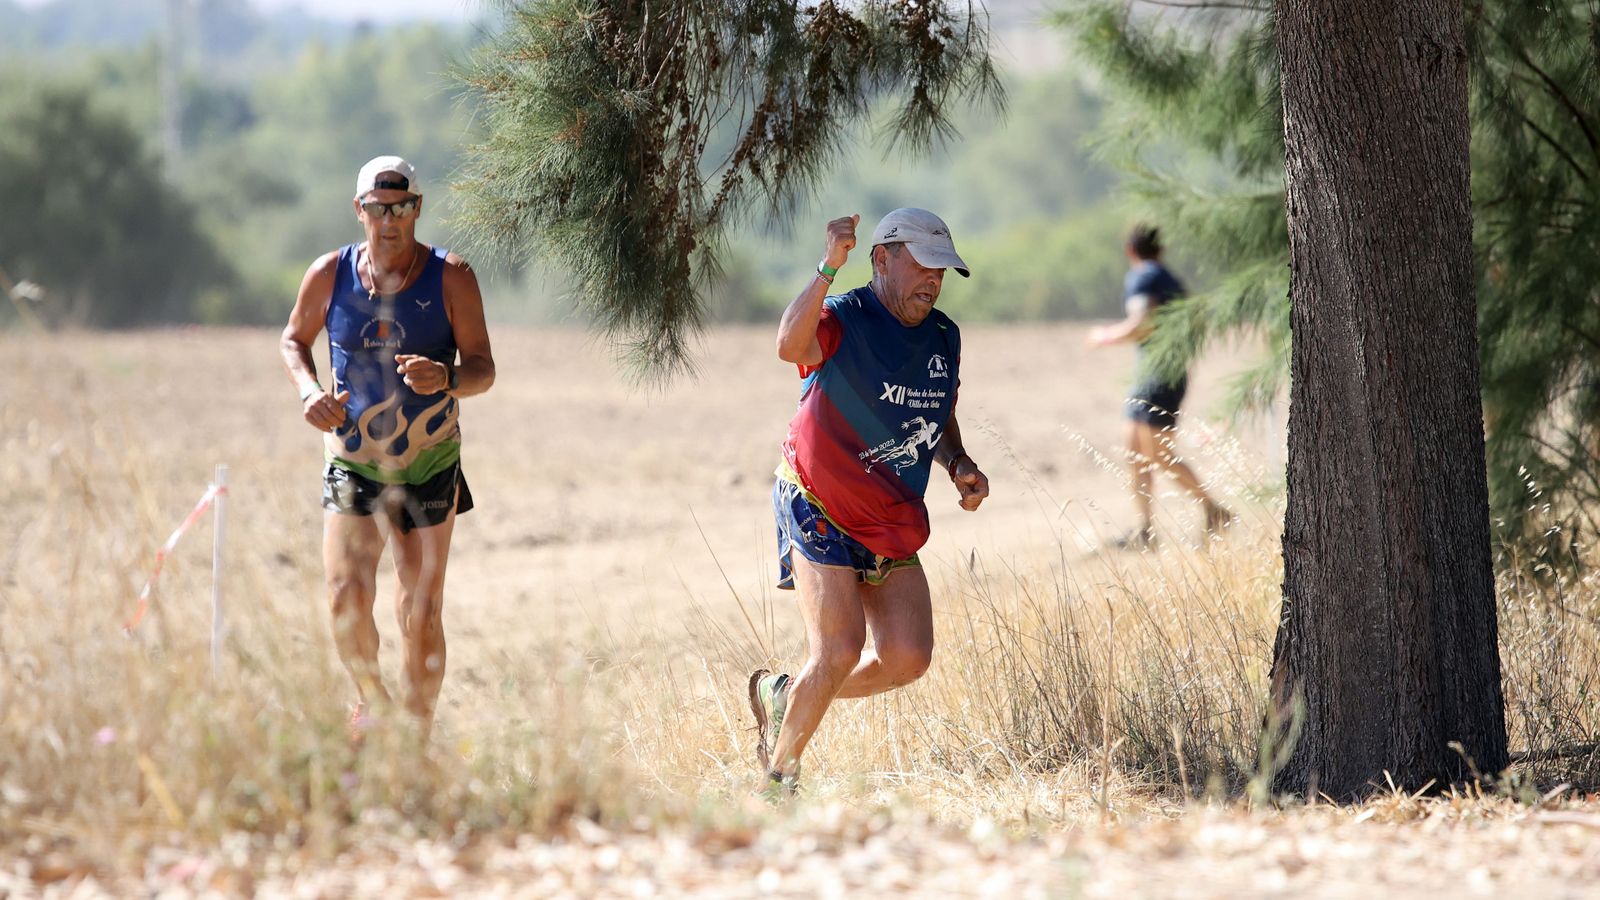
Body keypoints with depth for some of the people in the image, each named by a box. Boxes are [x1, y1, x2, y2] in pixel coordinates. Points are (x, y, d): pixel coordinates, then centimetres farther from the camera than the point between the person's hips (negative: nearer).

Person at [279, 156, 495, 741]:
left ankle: (418, 738, 17)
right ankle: (371, 696, 15)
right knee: (346, 599, -15)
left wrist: (446, 377, -31)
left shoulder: (451, 278, -8)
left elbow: (483, 369, -8)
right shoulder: (330, 275, -3)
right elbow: (294, 340, 14)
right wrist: (308, 391, -7)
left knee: (422, 615, 1)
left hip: (429, 468, -1)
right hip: (352, 462, 1)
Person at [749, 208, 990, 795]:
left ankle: (785, 697, 21)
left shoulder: (944, 338, 6)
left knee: (908, 658, -2)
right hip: (817, 511, -7)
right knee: (839, 651, -16)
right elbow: (791, 345, -40)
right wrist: (828, 268, -49)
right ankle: (779, 774, 4)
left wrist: (959, 467, 2)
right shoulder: (841, 320, -16)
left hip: (889, 524, 7)